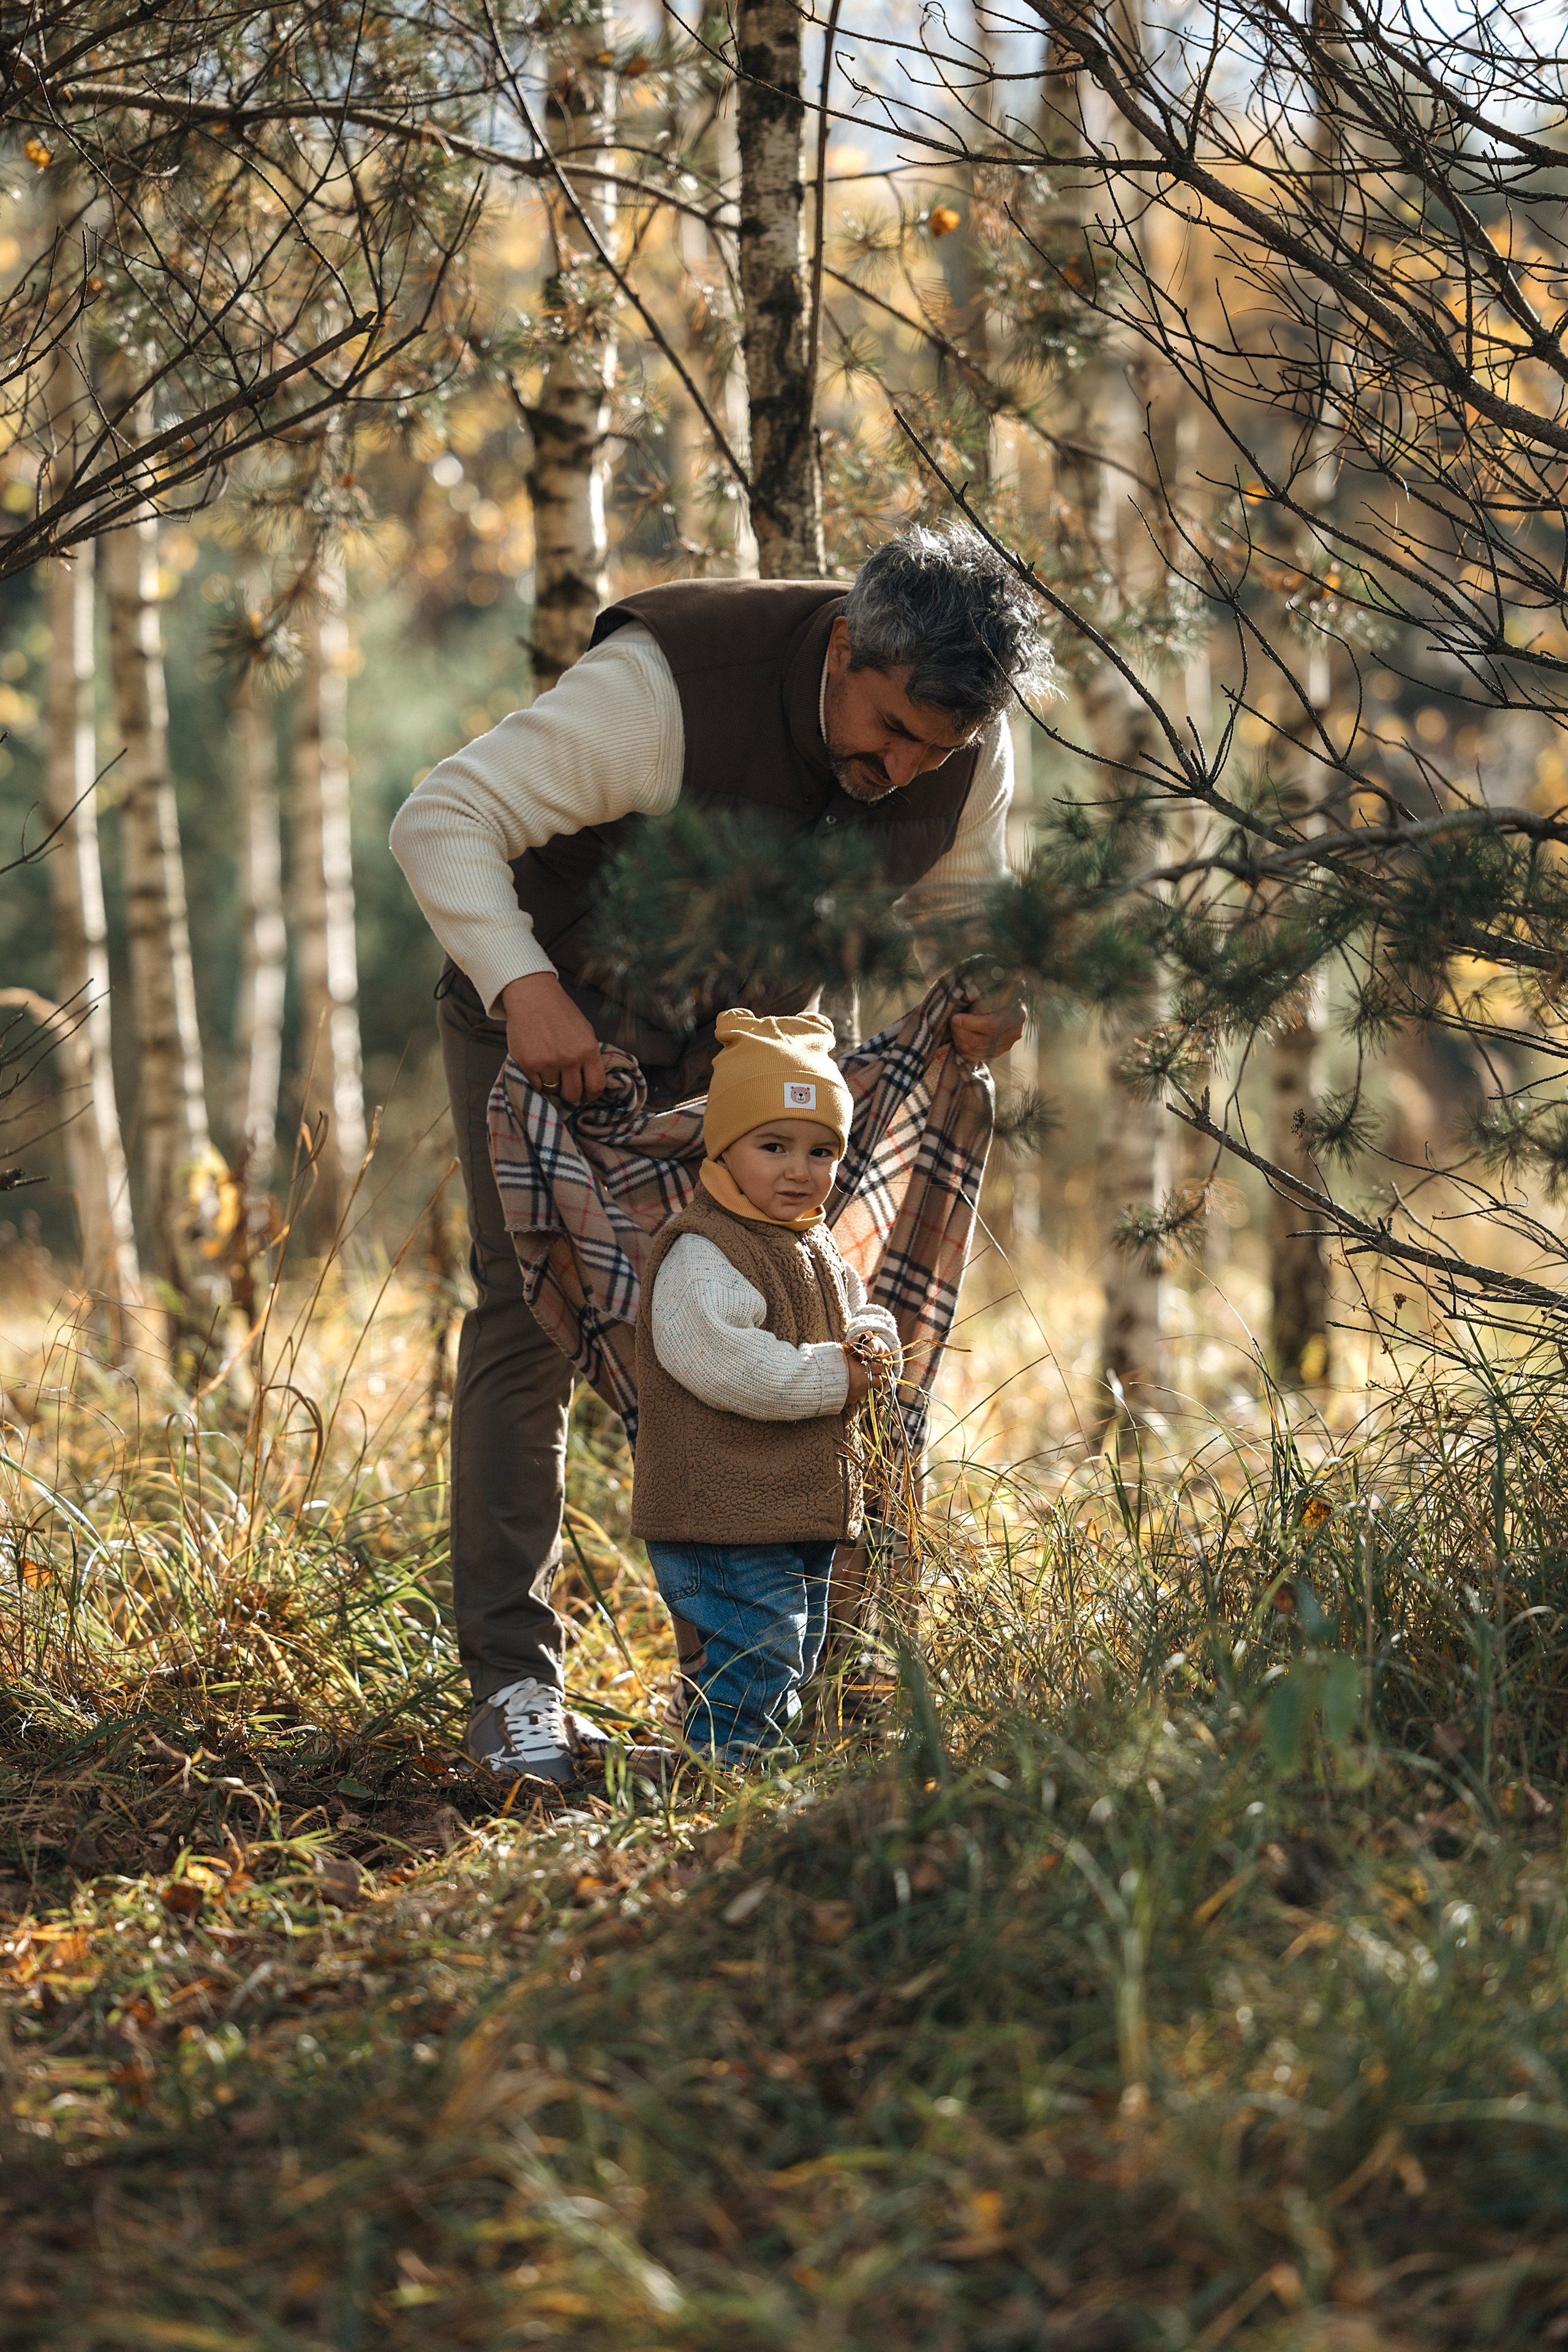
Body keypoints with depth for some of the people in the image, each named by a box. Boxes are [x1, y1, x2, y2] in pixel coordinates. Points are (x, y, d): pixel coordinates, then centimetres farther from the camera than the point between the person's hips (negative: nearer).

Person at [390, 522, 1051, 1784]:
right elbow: (442, 817, -36)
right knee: (536, 1315, -13)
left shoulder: (970, 755, -17)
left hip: (727, 1041, 5)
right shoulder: (670, 687, -35)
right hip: (544, 1011, -5)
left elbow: (955, 899, 2)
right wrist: (525, 986, -51)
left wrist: (983, 992, -22)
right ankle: (514, 1687, -13)